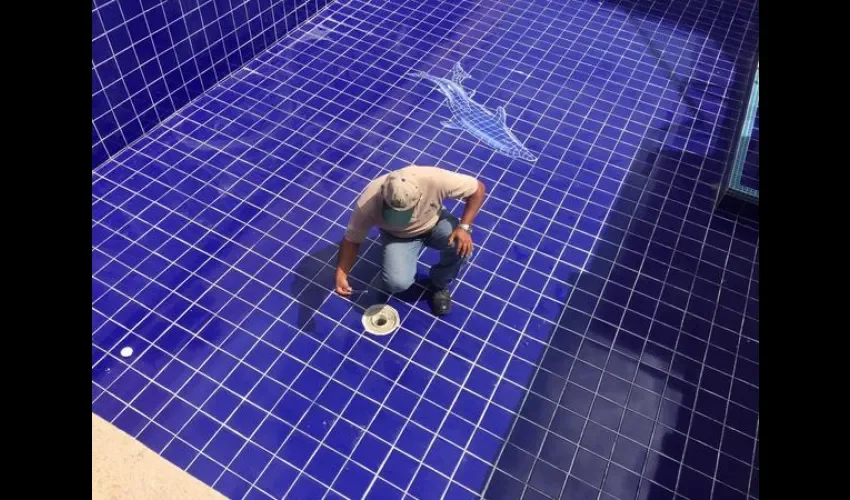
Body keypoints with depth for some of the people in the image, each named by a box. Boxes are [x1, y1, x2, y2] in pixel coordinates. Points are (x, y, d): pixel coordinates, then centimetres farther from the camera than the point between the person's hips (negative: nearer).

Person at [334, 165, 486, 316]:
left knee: (461, 246, -29)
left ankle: (440, 284, 3)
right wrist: (341, 273, -30)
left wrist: (464, 227, -31)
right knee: (397, 283, -25)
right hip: (398, 236, -1)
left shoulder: (434, 179, -36)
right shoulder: (368, 203, -34)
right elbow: (352, 239, -19)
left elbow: (478, 188, -24)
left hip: (434, 223, 1)